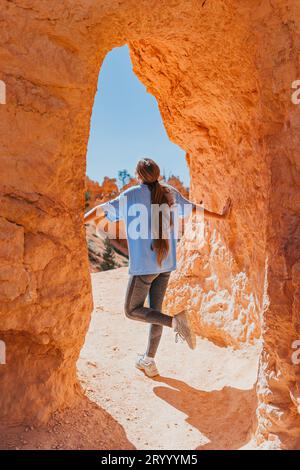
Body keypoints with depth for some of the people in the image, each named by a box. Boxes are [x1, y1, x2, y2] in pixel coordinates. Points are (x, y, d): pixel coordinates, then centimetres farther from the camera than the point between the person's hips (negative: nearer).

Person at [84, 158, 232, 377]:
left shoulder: (133, 194, -7)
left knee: (132, 310, 8)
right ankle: (149, 361, 25)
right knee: (155, 309, 15)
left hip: (144, 264, -6)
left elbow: (103, 210, -8)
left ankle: (175, 321, -14)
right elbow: (195, 208, 19)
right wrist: (220, 216, 34)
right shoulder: (170, 193, 7)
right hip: (166, 263, 6)